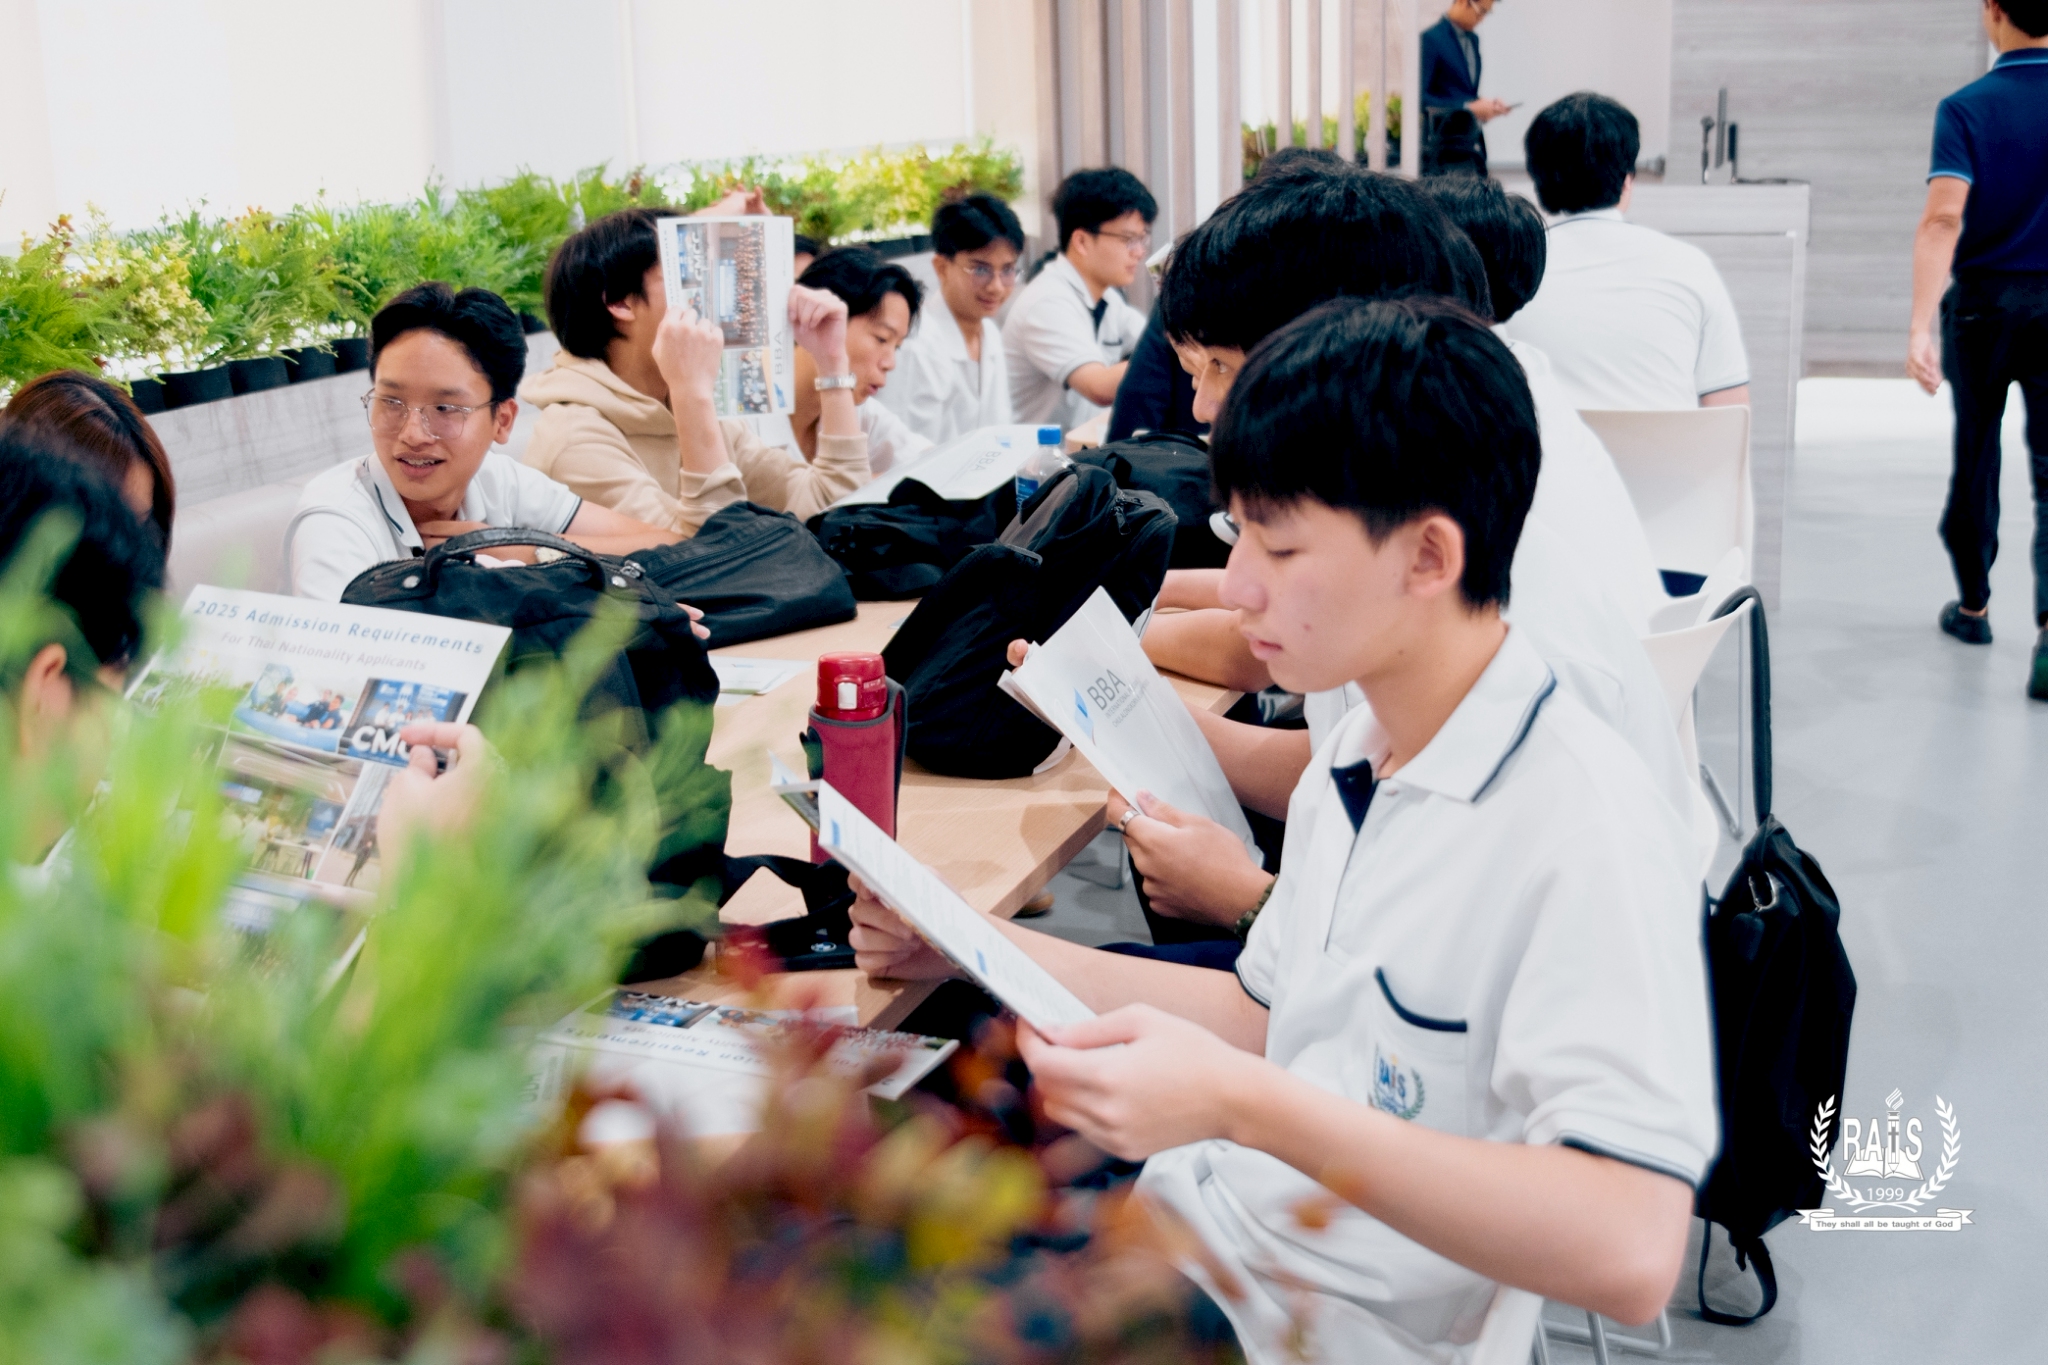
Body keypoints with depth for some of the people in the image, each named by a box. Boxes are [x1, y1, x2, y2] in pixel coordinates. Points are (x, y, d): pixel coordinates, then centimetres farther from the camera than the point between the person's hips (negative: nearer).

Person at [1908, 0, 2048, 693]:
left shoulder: (1967, 108, -8)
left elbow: (1943, 219, -21)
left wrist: (1921, 328, -26)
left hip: (1983, 303, -1)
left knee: (1975, 459, 16)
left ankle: (1973, 604, 31)